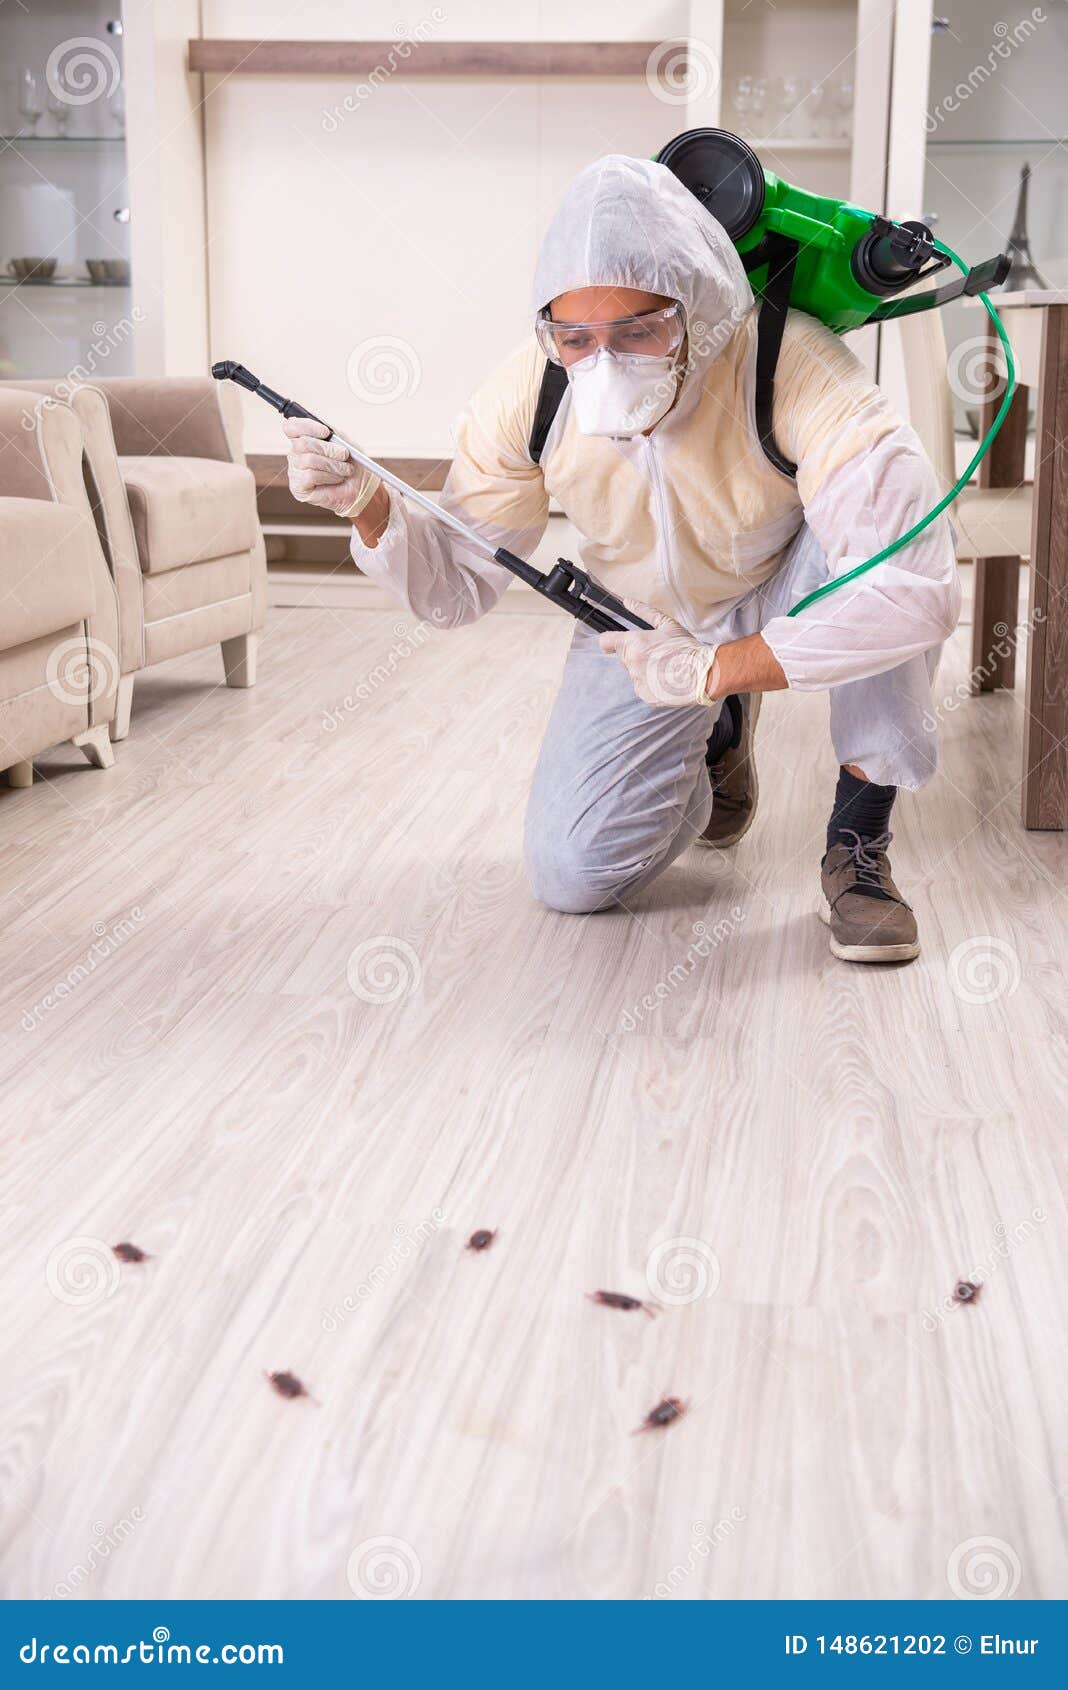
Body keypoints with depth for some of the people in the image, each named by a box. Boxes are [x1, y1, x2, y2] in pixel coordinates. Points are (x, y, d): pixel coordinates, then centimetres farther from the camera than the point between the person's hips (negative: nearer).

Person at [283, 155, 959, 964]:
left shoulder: (792, 370, -37)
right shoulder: (526, 397, -24)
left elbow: (919, 585, -45)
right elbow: (459, 587, -12)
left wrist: (712, 670, -44)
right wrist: (370, 507, -33)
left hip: (786, 604, -3)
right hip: (646, 627, 3)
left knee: (895, 524, -36)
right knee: (572, 875, -7)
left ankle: (859, 841, -16)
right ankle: (721, 731, 26)